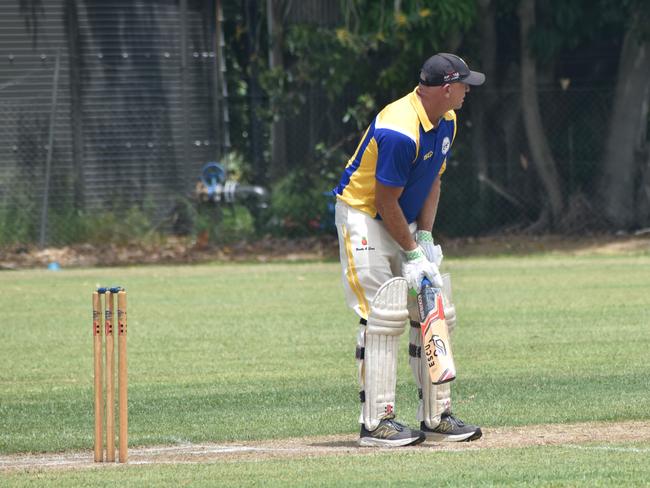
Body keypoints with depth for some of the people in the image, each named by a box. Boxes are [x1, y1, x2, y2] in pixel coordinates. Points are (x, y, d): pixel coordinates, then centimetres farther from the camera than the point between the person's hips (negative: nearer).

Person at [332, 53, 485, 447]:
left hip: (406, 222, 9)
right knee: (385, 318, -14)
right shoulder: (399, 131, -29)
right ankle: (376, 422, -12)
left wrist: (425, 236, -2)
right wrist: (413, 253, -18)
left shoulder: (446, 122, 2)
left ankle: (436, 416, 13)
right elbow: (386, 201, -24)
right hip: (364, 219, -9)